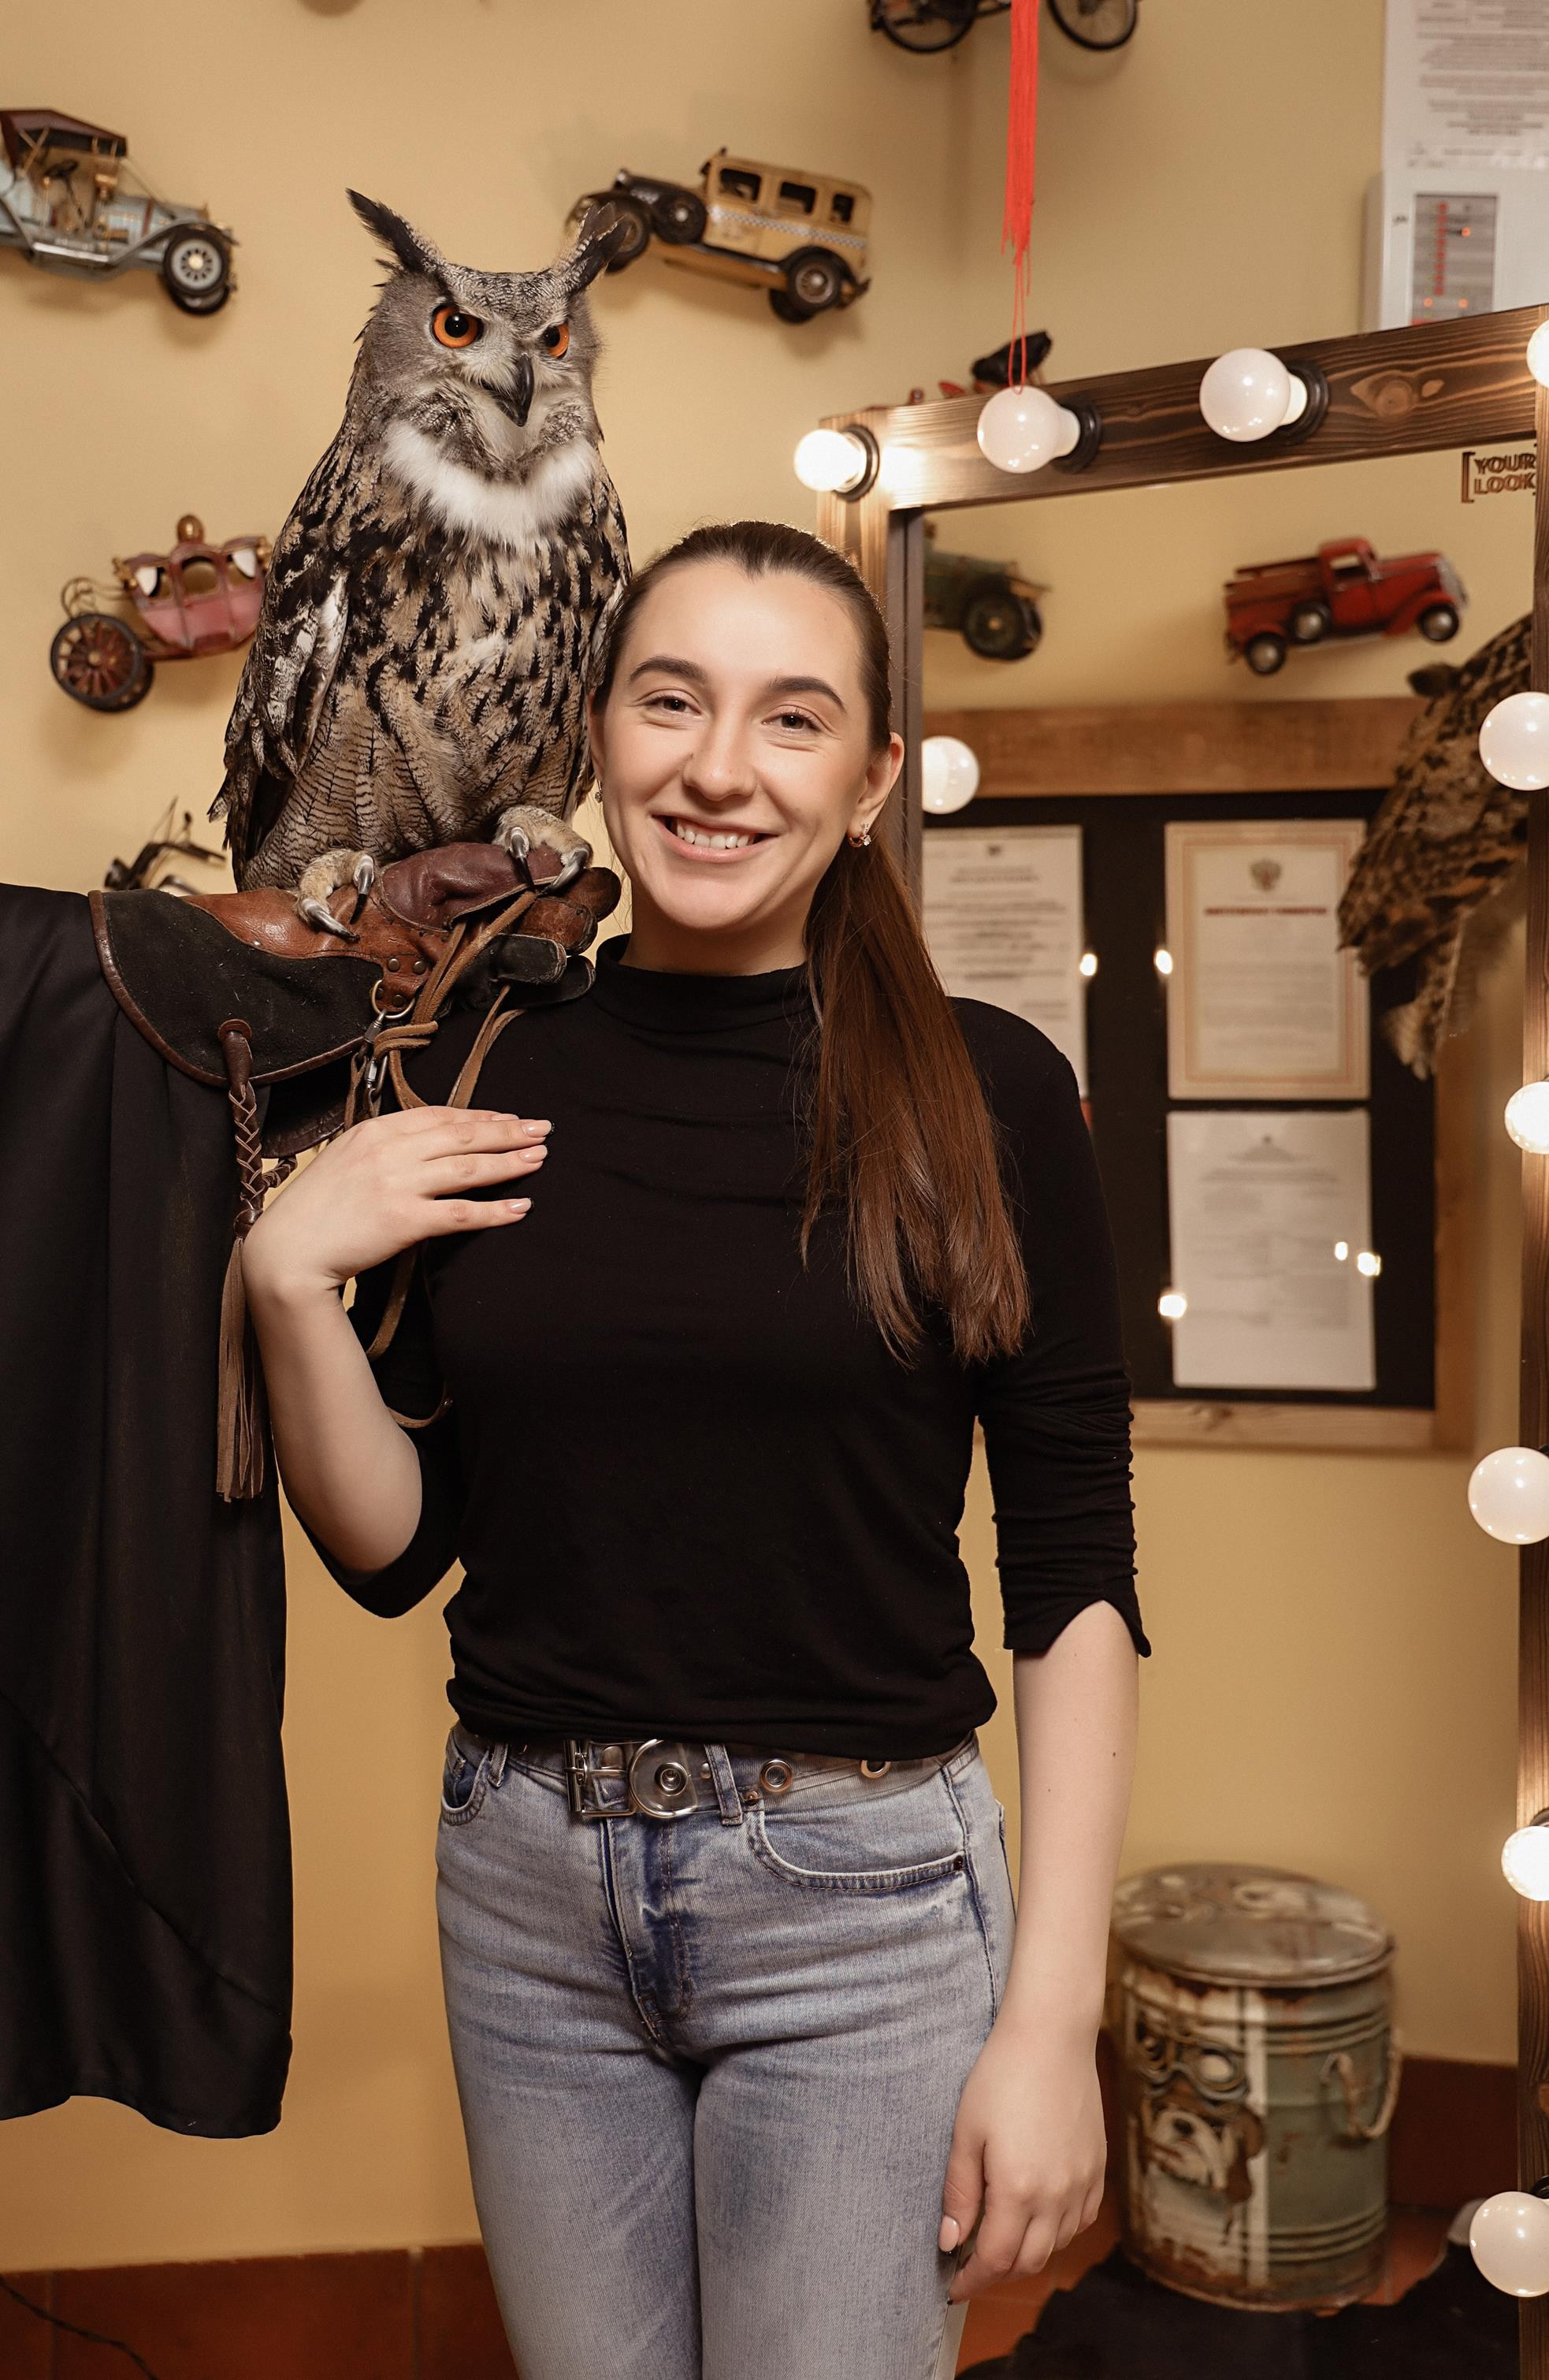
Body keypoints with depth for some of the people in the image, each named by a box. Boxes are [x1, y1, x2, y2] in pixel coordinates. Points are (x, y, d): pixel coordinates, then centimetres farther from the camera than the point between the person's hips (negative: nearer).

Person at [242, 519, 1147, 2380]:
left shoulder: (984, 1093, -8)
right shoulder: (475, 1094, 0)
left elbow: (1073, 1578, -7)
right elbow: (394, 1550, 4)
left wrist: (1051, 2018, -10)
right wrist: (289, 1278, -11)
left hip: (861, 1897, -2)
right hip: (525, 1889, 3)